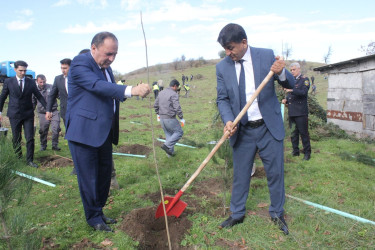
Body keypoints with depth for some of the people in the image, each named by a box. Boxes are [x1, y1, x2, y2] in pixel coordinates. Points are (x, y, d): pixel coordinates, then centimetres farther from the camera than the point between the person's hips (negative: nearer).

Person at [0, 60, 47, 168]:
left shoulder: (31, 82, 3)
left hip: (28, 115, 0)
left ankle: (30, 160, 6)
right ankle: (18, 157, 24)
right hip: (14, 115, 0)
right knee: (16, 138, 8)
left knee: (30, 138, -2)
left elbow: (39, 96, 6)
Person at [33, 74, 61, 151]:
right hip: (43, 114, 1)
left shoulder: (51, 87, -1)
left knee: (56, 129, -9)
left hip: (54, 112, -1)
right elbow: (33, 103, 17)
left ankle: (55, 145, 7)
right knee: (43, 131, 6)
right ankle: (43, 146, 26)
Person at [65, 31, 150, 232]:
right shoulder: (80, 63, -13)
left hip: (104, 132, 8)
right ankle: (93, 217, 20)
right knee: (88, 177, 3)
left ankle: (99, 211, 32)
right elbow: (98, 86, -30)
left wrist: (125, 94, 2)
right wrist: (131, 90, -41)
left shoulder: (106, 67, 14)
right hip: (84, 131, -8)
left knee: (105, 173, 15)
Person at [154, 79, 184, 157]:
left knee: (168, 134, 18)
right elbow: (177, 108, -20)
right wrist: (181, 118, -11)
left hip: (162, 118, 8)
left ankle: (170, 152, 21)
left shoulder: (161, 93, 10)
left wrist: (158, 114, 28)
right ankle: (167, 145, -5)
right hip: (170, 119, -8)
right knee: (179, 132, 6)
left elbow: (155, 105, 16)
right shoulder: (174, 94, -14)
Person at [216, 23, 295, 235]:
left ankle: (277, 214, 32)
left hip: (269, 128, -1)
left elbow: (291, 85, -2)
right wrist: (228, 121, -18)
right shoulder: (222, 67, -2)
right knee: (240, 174, 13)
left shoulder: (267, 55, -6)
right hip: (242, 130, 1)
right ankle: (237, 214, 32)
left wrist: (281, 72, -24)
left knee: (275, 172, 10)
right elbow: (222, 99, 0)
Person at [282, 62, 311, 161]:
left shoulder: (304, 80, -2)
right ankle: (295, 151, 20)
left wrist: (292, 90, -32)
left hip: (301, 112, -6)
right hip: (292, 112, 6)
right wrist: (286, 100, 4)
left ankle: (307, 153, 6)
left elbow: (304, 92, -19)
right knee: (294, 133, 11)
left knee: (303, 133, -3)